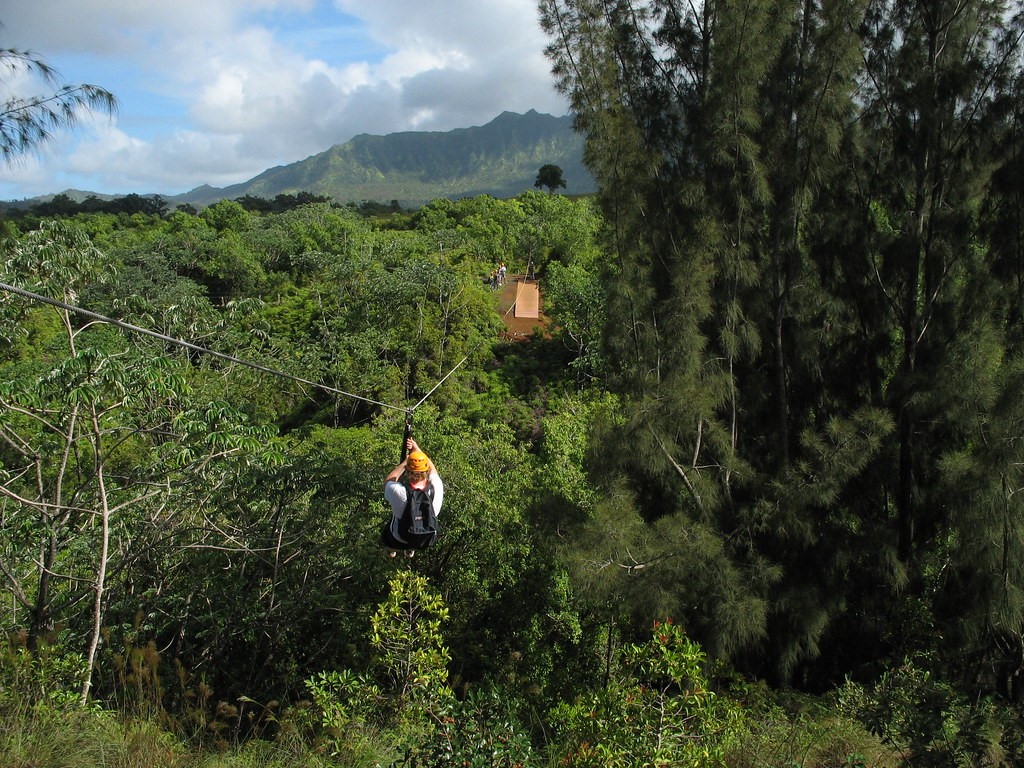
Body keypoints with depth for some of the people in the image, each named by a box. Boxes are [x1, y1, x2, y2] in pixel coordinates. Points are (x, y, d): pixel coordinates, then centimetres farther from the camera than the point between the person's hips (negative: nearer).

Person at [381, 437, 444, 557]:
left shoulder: (397, 492, -37)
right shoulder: (436, 489, -31)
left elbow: (388, 481, -11)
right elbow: (433, 470, -7)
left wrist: (404, 462, -8)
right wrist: (417, 449, -5)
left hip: (399, 541, -2)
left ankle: (392, 550, 50)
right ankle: (411, 550, 47)